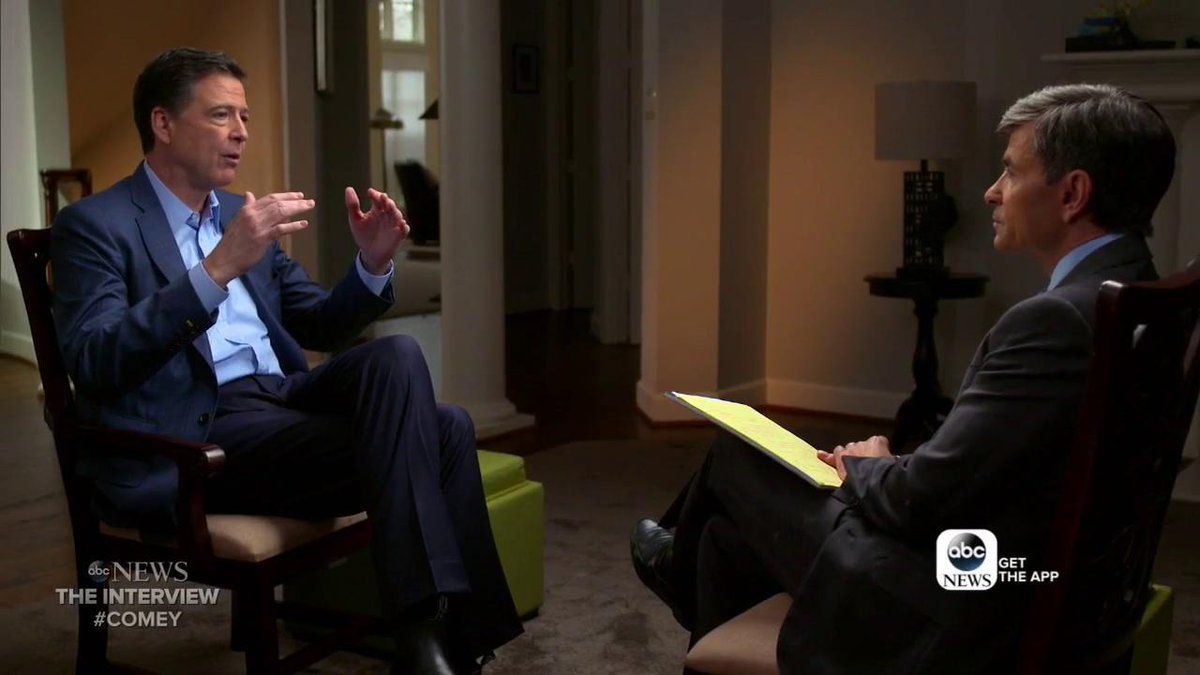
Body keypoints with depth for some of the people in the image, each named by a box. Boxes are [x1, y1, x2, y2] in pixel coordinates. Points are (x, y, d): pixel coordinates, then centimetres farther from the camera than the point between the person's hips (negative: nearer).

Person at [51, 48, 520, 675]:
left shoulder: (241, 214, 20)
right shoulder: (94, 225, -2)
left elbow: (319, 328, 23)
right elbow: (94, 364, -18)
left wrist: (372, 262, 2)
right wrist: (219, 266, -28)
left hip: (281, 402, 7)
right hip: (191, 443, -7)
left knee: (446, 427, -20)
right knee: (421, 434, -25)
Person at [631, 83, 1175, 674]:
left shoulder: (1056, 320, -27)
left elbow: (922, 500, -23)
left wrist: (865, 468, -1)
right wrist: (884, 469, 3)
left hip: (951, 623, -8)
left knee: (736, 454, 12)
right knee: (731, 532, 19)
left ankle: (682, 568, 43)